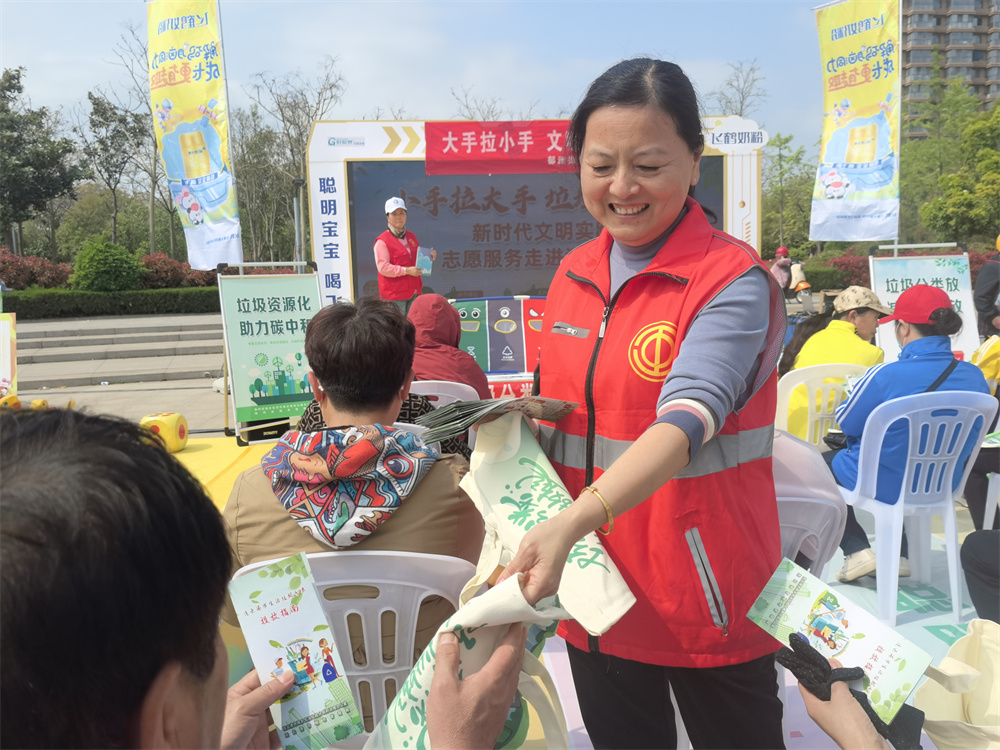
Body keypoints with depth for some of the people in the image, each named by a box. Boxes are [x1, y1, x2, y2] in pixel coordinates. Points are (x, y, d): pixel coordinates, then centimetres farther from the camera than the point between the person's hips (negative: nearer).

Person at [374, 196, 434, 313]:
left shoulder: (411, 236, 15)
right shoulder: (382, 241, -7)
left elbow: (417, 259, 27)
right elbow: (383, 267, -16)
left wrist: (429, 257, 5)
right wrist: (406, 270, -23)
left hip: (413, 292, 7)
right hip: (394, 294, -7)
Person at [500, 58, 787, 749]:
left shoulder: (734, 282, -15)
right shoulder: (573, 275, 3)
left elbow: (684, 421, -31)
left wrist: (573, 522, -44)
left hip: (707, 603, -5)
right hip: (592, 593, 5)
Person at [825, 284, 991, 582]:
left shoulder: (884, 376, -29)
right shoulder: (975, 377, -11)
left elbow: (846, 423, -13)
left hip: (884, 487, -5)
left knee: (826, 460, 23)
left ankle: (857, 550, 12)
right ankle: (899, 555, 34)